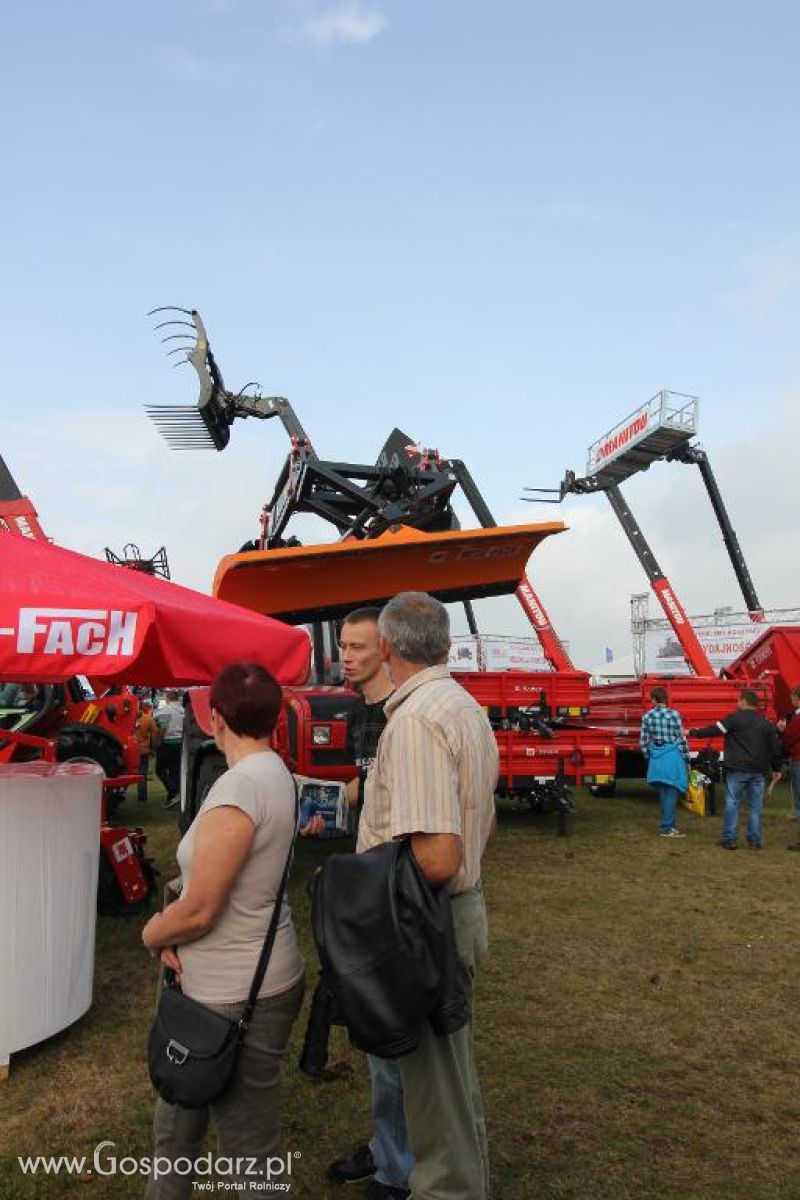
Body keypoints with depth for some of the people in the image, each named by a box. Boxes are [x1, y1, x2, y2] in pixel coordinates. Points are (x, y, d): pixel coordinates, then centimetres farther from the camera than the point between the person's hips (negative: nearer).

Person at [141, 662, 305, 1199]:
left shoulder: (240, 786, -25)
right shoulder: (276, 773, 4)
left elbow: (199, 910, -22)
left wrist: (153, 933, -2)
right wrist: (174, 932, -2)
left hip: (237, 996, -10)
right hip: (247, 978, 10)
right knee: (178, 1118, 28)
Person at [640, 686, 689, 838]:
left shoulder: (647, 716, 0)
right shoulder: (674, 714, -10)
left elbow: (643, 741, 4)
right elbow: (681, 739, -7)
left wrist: (649, 757, 18)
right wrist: (686, 760, 2)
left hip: (656, 758, 4)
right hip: (672, 757, -4)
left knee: (663, 793, 15)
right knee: (671, 793, 2)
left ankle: (669, 824, 24)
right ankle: (666, 827, 2)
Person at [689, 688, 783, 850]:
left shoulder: (734, 719, -8)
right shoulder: (767, 723, 8)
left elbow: (713, 730, -10)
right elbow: (775, 748, 12)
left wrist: (692, 733, 0)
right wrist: (776, 769, 23)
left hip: (737, 769, -4)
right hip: (758, 771, 4)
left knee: (732, 804, 2)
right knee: (755, 806, 9)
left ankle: (729, 840, 2)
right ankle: (755, 841, 11)